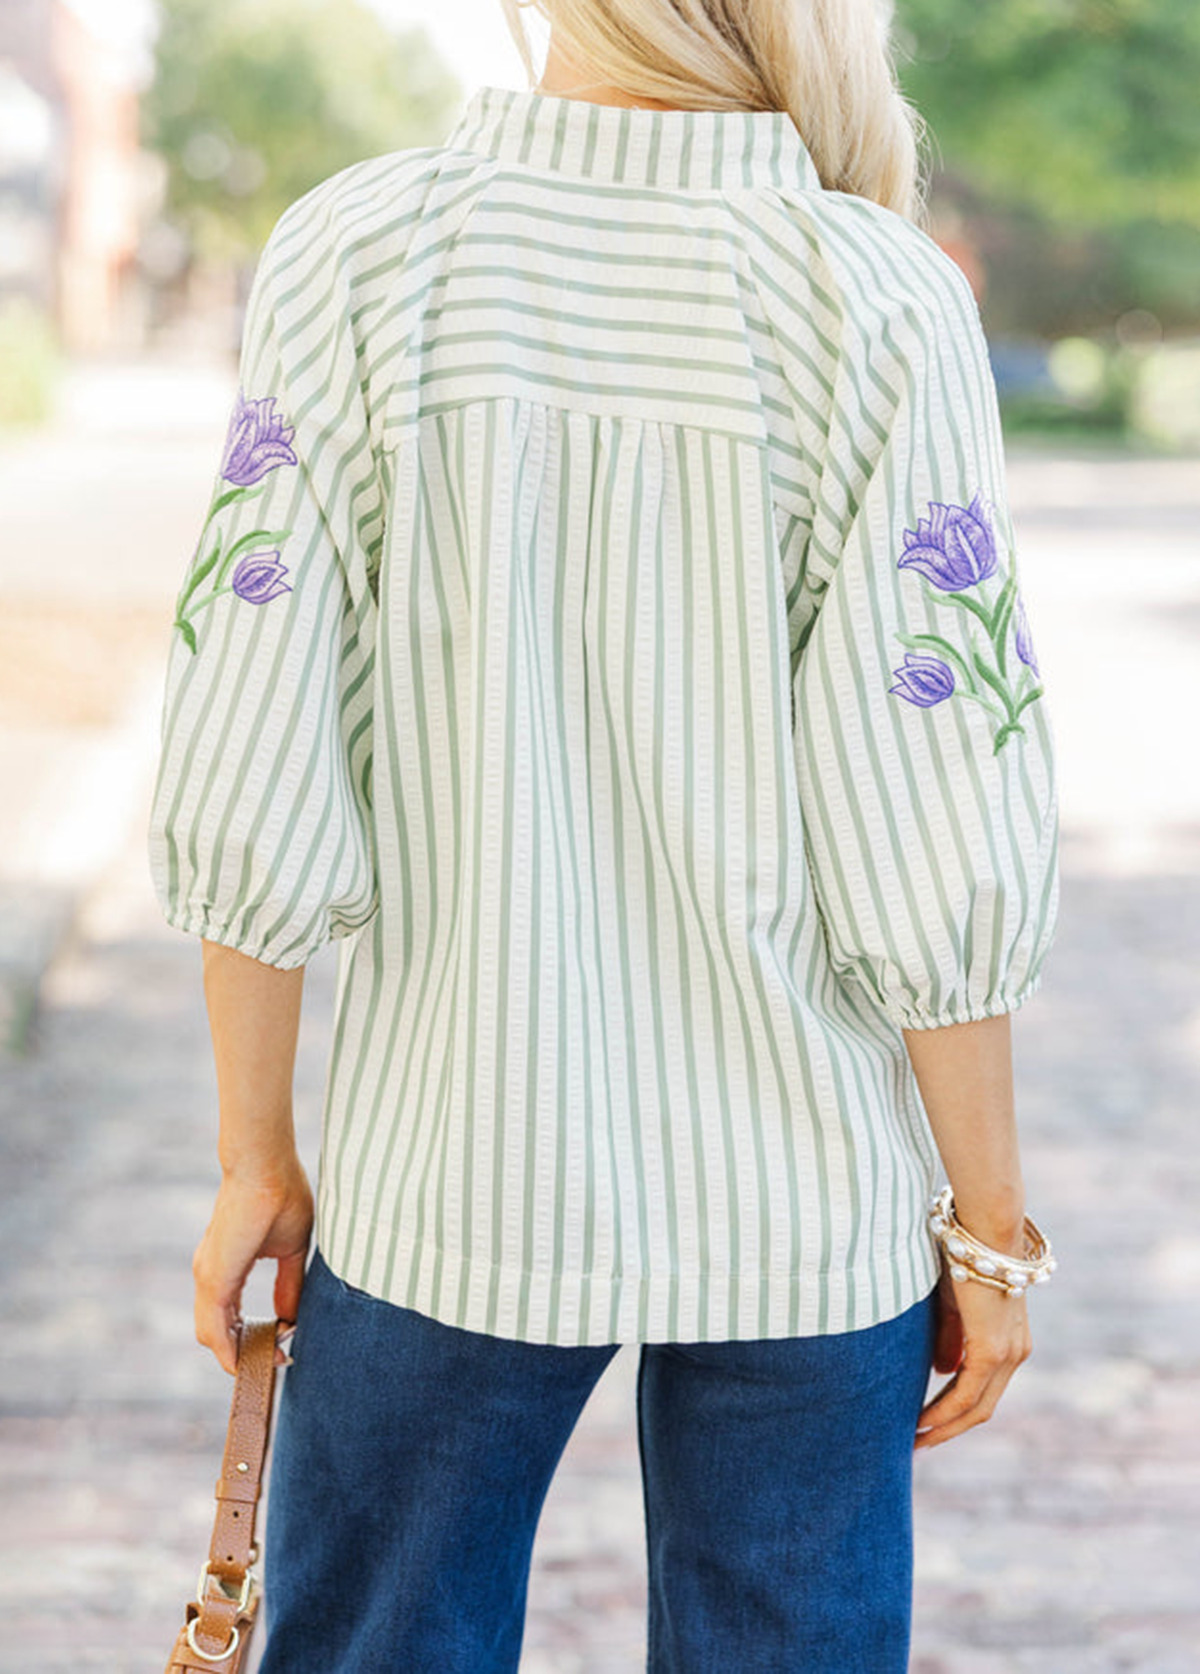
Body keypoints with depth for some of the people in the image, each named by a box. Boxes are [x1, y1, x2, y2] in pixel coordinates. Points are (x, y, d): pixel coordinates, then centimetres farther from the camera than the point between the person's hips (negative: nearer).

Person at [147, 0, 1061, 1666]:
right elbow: (938, 862, -13)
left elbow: (244, 795, -9)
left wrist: (257, 1156, 5)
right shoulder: (878, 303, -13)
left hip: (448, 1181, 1)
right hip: (798, 1213, -1)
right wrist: (991, 1222, 1)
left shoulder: (352, 259, -10)